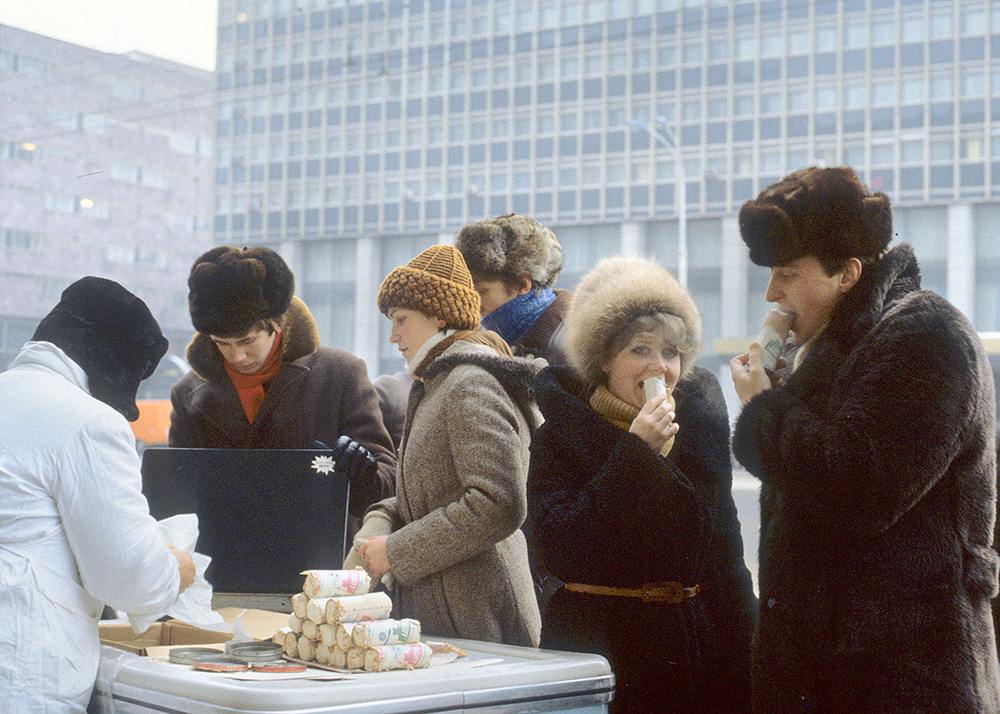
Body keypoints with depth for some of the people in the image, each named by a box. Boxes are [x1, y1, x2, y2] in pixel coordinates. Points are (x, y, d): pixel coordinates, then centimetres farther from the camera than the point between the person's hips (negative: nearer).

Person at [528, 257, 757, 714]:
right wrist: (634, 452, -19)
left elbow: (724, 555, 12)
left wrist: (742, 647, 6)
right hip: (593, 642, -3)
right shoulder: (559, 435, -5)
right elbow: (560, 550, -20)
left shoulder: (699, 421, 7)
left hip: (694, 643, 3)